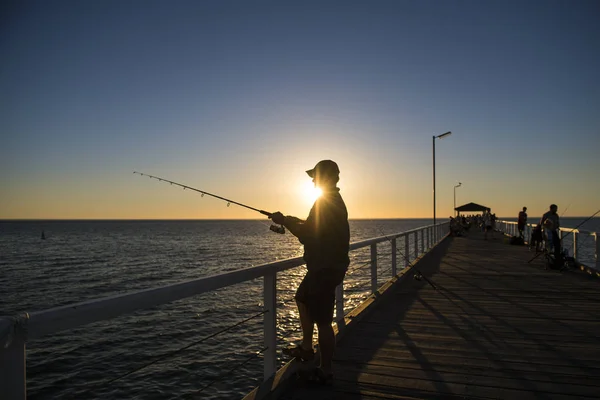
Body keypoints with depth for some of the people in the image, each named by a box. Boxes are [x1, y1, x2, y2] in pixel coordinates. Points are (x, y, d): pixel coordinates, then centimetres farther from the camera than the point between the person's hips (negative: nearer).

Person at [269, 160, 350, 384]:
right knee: (302, 298, 25)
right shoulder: (335, 201, 13)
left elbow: (307, 236, -21)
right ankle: (306, 348, 35)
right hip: (327, 266, 11)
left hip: (325, 269, -11)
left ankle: (325, 372, 9)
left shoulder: (324, 203, -19)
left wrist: (285, 222, -7)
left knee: (323, 320, -2)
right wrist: (295, 221, 18)